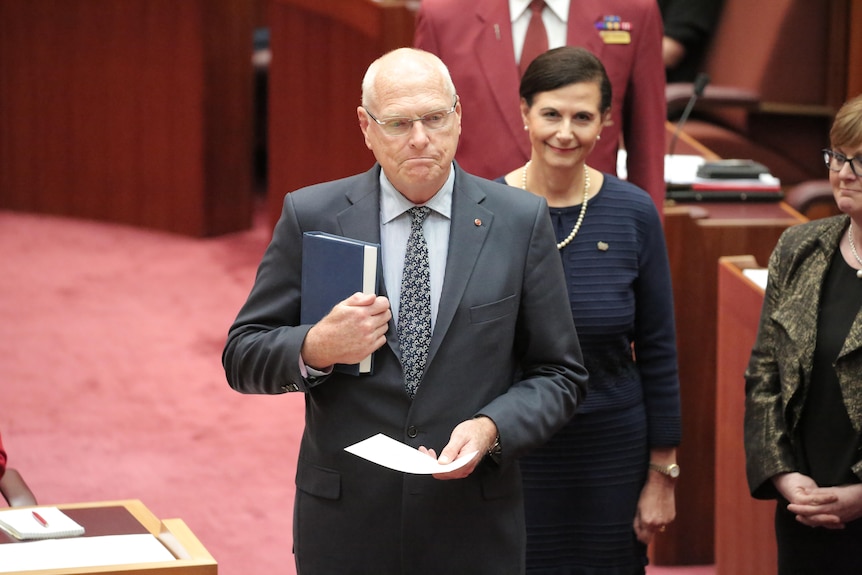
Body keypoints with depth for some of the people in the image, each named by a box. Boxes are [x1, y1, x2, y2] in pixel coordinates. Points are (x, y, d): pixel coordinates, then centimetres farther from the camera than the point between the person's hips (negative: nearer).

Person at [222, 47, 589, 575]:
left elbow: (560, 373, 3)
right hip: (345, 523, 0)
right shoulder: (310, 216, -1)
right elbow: (242, 358, 2)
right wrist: (315, 349, -17)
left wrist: (492, 428, -14)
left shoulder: (521, 221, 0)